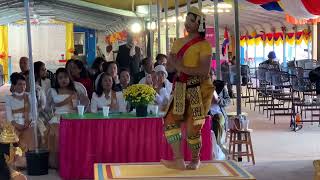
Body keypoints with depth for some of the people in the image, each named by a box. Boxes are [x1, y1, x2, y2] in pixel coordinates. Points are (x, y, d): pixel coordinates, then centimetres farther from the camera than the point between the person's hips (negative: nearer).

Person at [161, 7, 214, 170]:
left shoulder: (203, 45, -7)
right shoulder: (178, 42, 13)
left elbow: (205, 70, -18)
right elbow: (169, 68, 14)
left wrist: (182, 68, -20)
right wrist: (174, 63, -9)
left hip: (199, 89, -6)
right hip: (181, 89, 6)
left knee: (192, 128, -3)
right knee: (170, 121, -6)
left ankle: (195, 160, 20)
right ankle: (179, 160, -2)